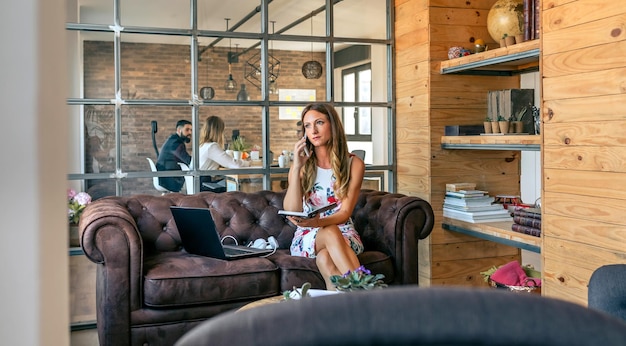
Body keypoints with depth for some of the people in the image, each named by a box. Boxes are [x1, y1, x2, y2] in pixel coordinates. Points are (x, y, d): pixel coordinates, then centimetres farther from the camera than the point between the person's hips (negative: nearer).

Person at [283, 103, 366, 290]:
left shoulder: (353, 164, 0)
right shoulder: (302, 166, 4)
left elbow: (345, 212, -8)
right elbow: (291, 212, -10)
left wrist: (318, 222, -30)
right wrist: (297, 167, -17)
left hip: (344, 234, 0)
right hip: (308, 237, 1)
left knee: (324, 258, -36)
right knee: (330, 232, -36)